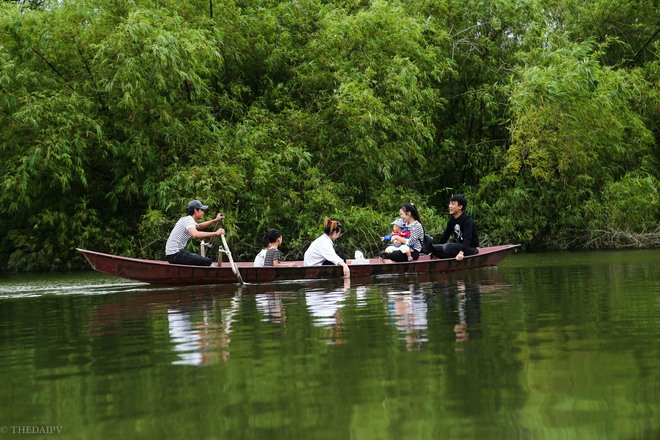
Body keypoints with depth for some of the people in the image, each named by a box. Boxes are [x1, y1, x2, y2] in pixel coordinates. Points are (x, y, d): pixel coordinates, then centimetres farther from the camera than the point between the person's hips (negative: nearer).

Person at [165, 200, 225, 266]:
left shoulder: (187, 219, 17)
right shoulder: (188, 220, -14)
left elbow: (199, 226, 33)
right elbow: (196, 234, -34)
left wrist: (215, 220, 19)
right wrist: (216, 233, -33)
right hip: (175, 254, -11)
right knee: (207, 262, -14)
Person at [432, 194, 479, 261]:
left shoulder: (467, 220, -18)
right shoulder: (452, 219, 6)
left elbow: (467, 238, -30)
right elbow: (445, 235, 12)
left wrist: (461, 252, -44)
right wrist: (435, 249, 9)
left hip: (471, 248, -8)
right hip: (460, 245, 8)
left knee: (447, 247, -33)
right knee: (434, 248, -6)